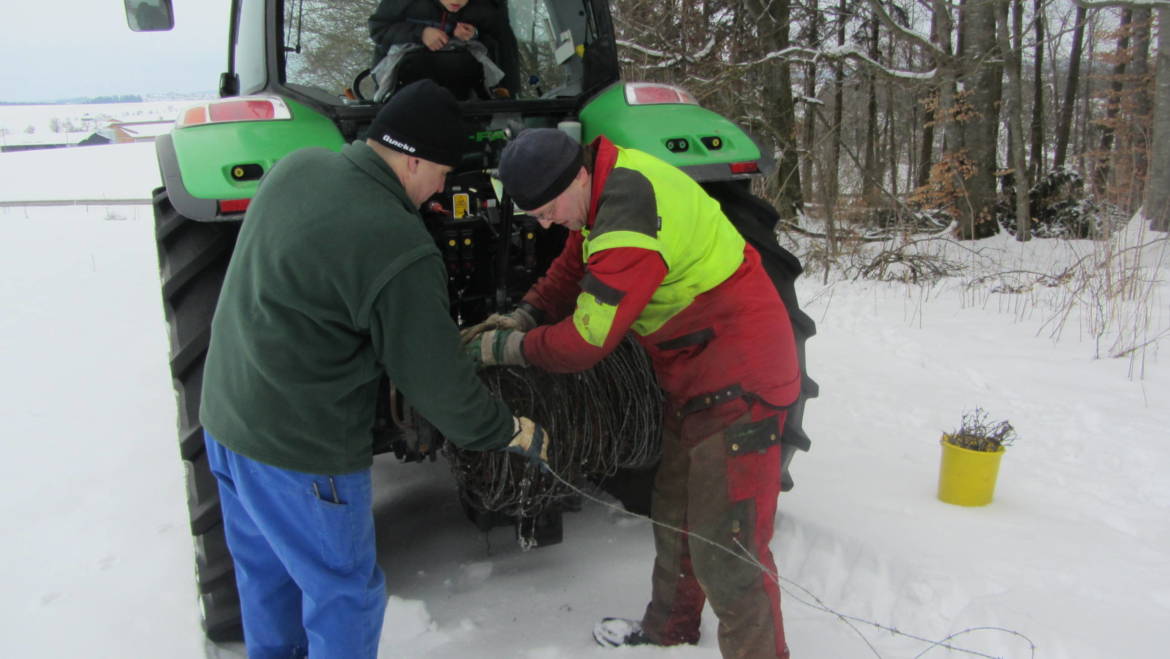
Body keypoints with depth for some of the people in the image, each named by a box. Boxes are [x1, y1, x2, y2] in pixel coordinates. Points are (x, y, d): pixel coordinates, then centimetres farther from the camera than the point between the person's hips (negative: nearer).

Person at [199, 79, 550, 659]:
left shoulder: (296, 167, -2)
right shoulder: (400, 249, -26)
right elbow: (437, 386, -19)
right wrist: (518, 433, -3)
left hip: (224, 413, 9)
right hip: (300, 446, -9)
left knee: (264, 570, 28)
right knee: (344, 592, 12)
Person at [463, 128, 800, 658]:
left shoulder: (627, 223, -29)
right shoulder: (605, 182, 1)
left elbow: (584, 342, -23)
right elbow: (572, 267, 14)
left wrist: (504, 347, -10)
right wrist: (524, 316, -1)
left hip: (739, 377, -10)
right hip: (698, 374, 10)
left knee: (725, 546, -8)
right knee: (673, 516, 21)